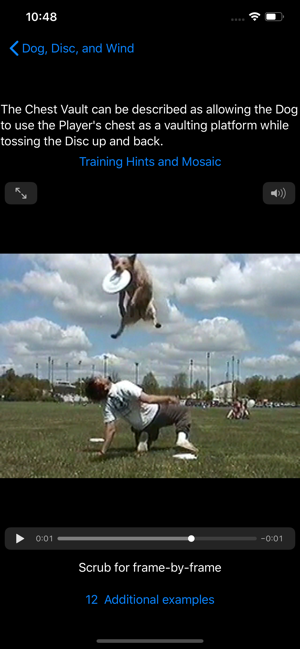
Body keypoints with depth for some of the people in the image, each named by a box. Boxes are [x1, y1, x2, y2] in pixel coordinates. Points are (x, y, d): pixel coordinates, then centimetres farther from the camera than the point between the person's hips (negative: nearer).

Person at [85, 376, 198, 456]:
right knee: (183, 411, 17)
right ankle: (182, 437, -9)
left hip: (141, 427, 5)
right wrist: (168, 398, -17)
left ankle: (143, 440, 0)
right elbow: (148, 399, -28)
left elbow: (111, 429, -15)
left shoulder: (108, 405, -9)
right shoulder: (123, 386, -24)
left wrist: (103, 451, -10)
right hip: (155, 413, -5)